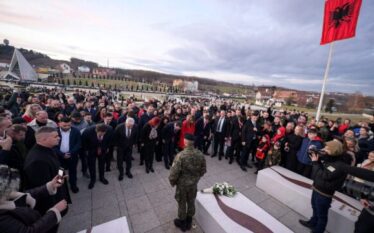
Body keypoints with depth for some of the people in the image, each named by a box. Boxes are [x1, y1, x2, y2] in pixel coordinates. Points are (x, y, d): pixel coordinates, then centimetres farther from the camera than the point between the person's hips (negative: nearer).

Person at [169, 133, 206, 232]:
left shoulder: (180, 155, -30)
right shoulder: (200, 154, -15)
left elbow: (174, 172, -23)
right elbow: (203, 170, -2)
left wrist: (172, 182, -3)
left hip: (182, 184, -4)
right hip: (194, 183, 4)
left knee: (182, 204, 20)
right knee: (191, 202, 25)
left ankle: (182, 223, 44)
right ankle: (189, 222, 48)